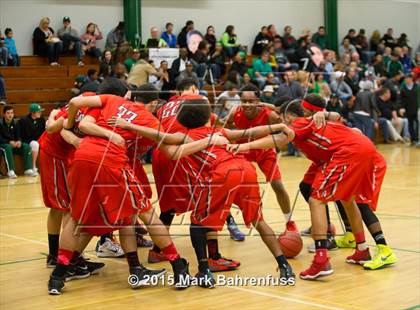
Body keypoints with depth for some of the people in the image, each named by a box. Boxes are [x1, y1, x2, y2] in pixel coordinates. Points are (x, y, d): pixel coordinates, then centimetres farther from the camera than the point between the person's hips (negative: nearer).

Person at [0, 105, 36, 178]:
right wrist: (9, 142, -28)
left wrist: (19, 141, -16)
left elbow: (18, 136, 7)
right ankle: (10, 171, -41)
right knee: (8, 147, -38)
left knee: (26, 147, -17)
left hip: (13, 144, 5)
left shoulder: (15, 123, 7)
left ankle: (28, 169, -21)